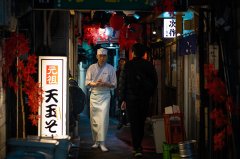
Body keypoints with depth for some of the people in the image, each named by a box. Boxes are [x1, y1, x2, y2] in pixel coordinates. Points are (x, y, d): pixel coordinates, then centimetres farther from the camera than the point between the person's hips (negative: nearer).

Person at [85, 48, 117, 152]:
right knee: (93, 119, 2)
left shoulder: (110, 68, 4)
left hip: (105, 95, -2)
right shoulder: (92, 68, 8)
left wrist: (105, 84, -16)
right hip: (94, 95, 2)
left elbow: (114, 85, 4)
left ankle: (102, 143, -11)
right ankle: (96, 141, 13)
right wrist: (95, 83, -15)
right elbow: (87, 82, 5)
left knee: (103, 119, -11)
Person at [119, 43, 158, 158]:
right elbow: (155, 82, 6)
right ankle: (138, 146, 22)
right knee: (141, 122, 15)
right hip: (145, 99, 3)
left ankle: (137, 148, -5)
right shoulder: (149, 65, 1)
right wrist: (149, 95, 14)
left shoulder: (128, 65, -6)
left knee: (134, 123, 1)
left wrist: (123, 99, 0)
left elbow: (122, 83, -5)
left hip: (131, 98, -3)